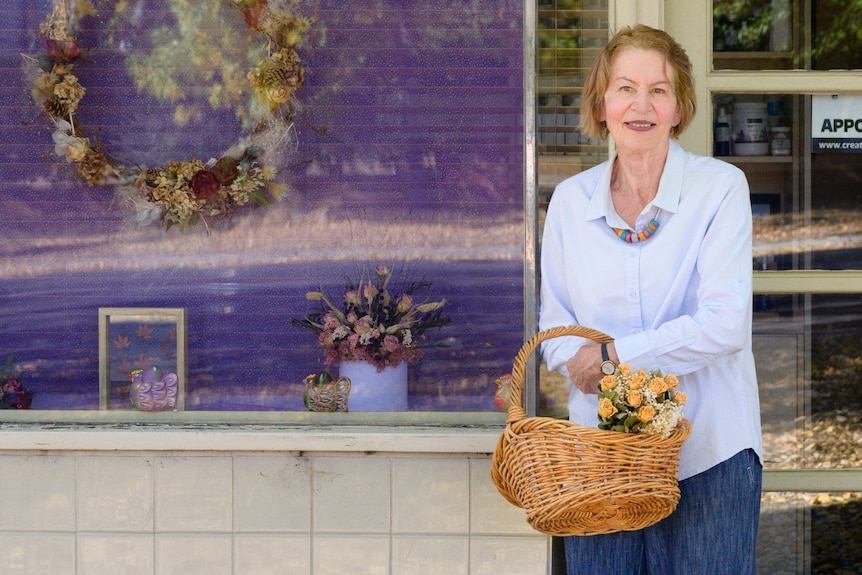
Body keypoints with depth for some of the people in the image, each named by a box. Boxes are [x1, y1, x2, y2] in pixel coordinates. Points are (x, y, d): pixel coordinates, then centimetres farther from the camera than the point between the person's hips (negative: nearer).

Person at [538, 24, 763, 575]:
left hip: (707, 452, -3)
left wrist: (614, 354, -12)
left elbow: (725, 325, -12)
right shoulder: (570, 200, 7)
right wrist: (581, 366, -9)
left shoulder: (721, 187, -4)